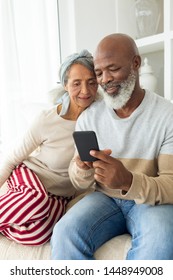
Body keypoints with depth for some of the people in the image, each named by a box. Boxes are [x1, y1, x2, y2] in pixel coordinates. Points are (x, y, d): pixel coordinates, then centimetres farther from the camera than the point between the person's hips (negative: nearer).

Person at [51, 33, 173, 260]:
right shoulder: (88, 117, 0)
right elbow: (80, 183, 3)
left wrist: (129, 181, -34)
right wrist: (83, 168, -22)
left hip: (152, 201, -1)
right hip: (105, 198, 2)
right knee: (65, 233, -26)